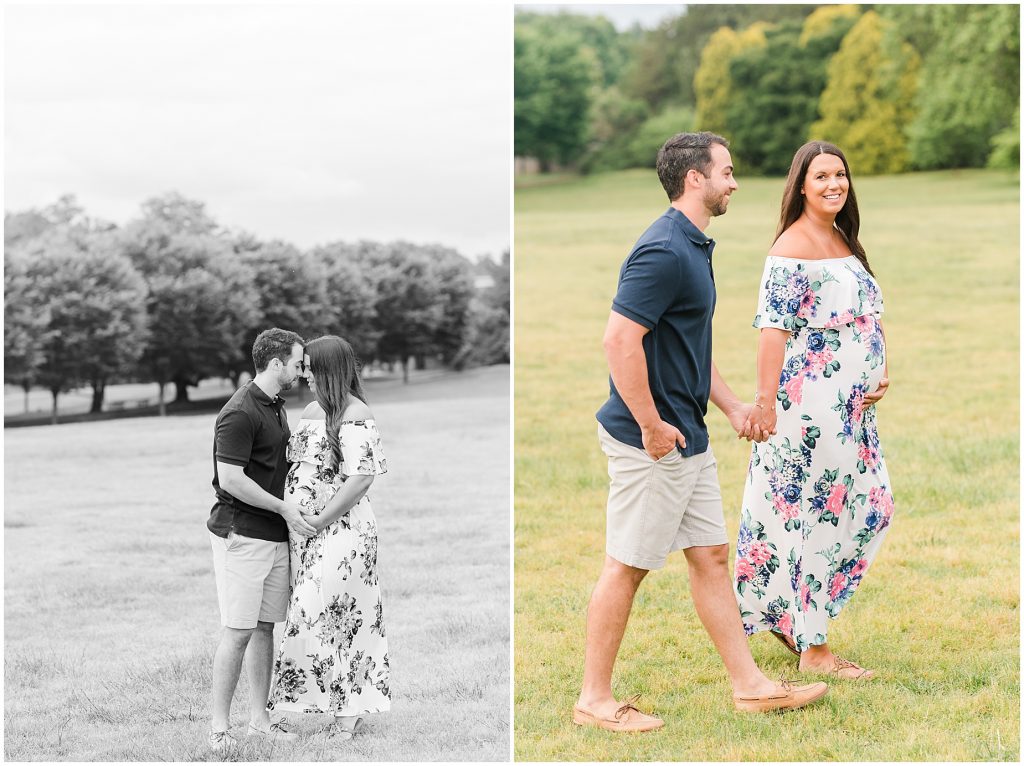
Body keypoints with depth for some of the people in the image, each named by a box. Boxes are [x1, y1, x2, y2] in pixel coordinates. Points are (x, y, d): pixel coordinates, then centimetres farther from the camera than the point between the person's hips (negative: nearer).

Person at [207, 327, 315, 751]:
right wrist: (284, 509, -14)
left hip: (275, 534, 9)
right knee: (238, 632, -7)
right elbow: (230, 479, -20)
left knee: (265, 628, 9)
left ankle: (260, 718, 15)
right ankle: (219, 725, -1)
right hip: (241, 536, -9)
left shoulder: (277, 406, 14)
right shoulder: (239, 412, -16)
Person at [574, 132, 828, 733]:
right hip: (653, 442, -10)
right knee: (628, 566, -1)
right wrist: (651, 426, -21)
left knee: (712, 556, 13)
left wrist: (733, 406, 21)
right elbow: (621, 339, -26)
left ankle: (750, 685, 20)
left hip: (688, 438, 10)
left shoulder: (695, 248, 14)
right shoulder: (664, 251, -19)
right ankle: (595, 699, 9)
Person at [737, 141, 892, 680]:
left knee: (870, 509, 12)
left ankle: (786, 615, 24)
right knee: (814, 515, -2)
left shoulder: (844, 242, 14)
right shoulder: (793, 247, -13)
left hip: (852, 407, 9)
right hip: (811, 406, -9)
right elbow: (773, 330, -19)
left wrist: (880, 374, 7)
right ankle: (813, 648, 8)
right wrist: (765, 403, -23)